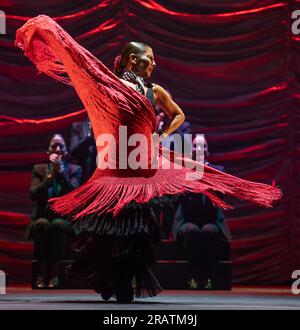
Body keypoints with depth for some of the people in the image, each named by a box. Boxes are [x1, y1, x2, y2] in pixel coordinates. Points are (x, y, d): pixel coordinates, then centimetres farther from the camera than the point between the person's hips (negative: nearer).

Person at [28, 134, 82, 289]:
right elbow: (33, 195, -6)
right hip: (43, 217, 1)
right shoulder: (39, 169, 11)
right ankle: (41, 273, -28)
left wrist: (60, 171, -19)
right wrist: (51, 175, -14)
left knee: (58, 224, -36)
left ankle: (54, 273, -29)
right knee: (42, 224, -35)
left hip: (65, 219, -1)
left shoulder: (75, 170, 8)